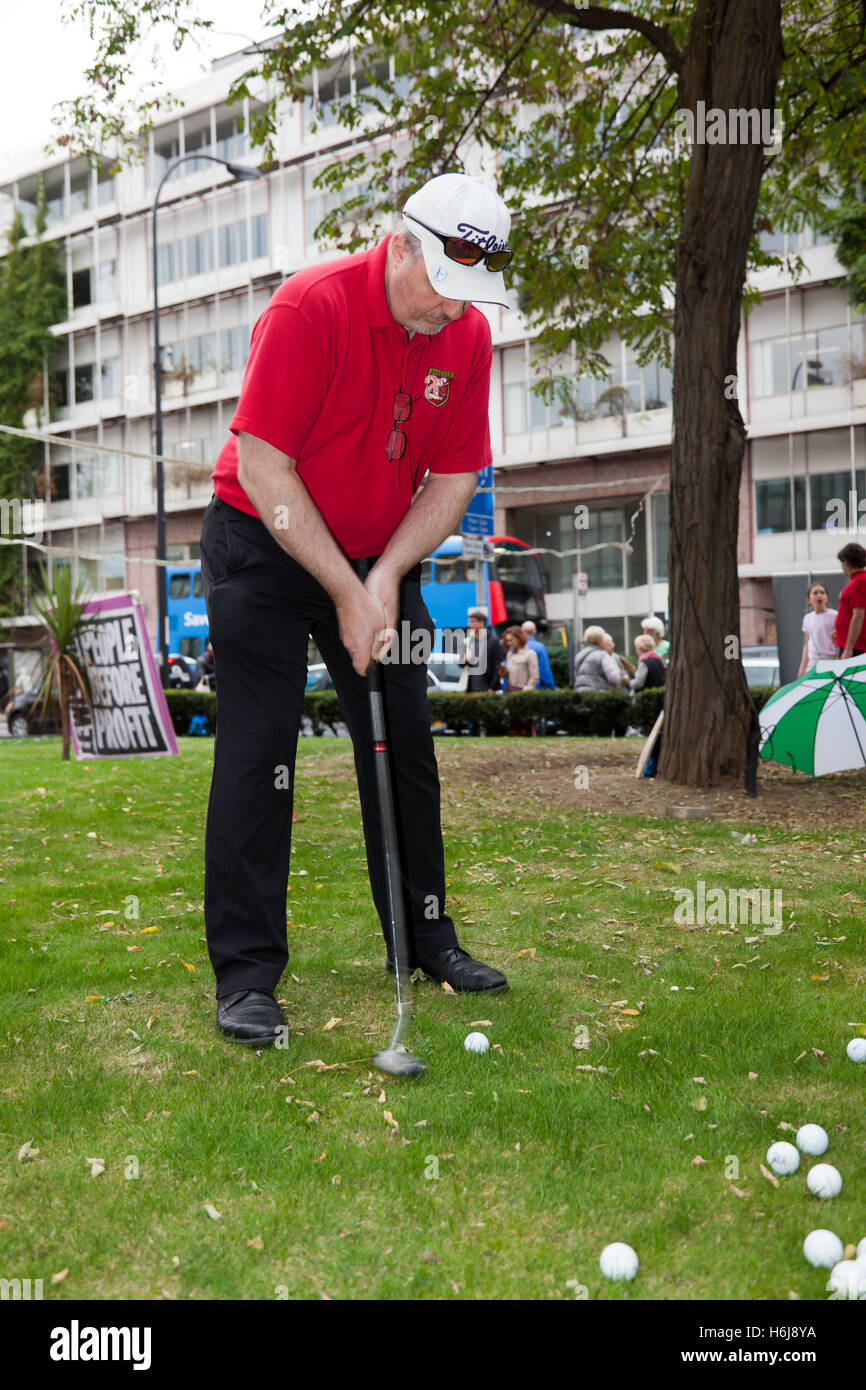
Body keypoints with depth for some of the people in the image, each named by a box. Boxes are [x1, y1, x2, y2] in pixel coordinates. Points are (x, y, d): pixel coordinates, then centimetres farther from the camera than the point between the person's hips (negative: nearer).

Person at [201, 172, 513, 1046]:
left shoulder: (468, 336, -5)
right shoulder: (310, 307, -22)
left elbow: (454, 476, 0)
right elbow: (264, 467, -22)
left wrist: (386, 578, -13)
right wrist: (344, 592, -20)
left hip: (383, 557, 6)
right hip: (264, 545, -5)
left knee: (405, 748, 7)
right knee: (257, 753, -9)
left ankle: (425, 936, 21)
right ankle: (245, 973, -2)